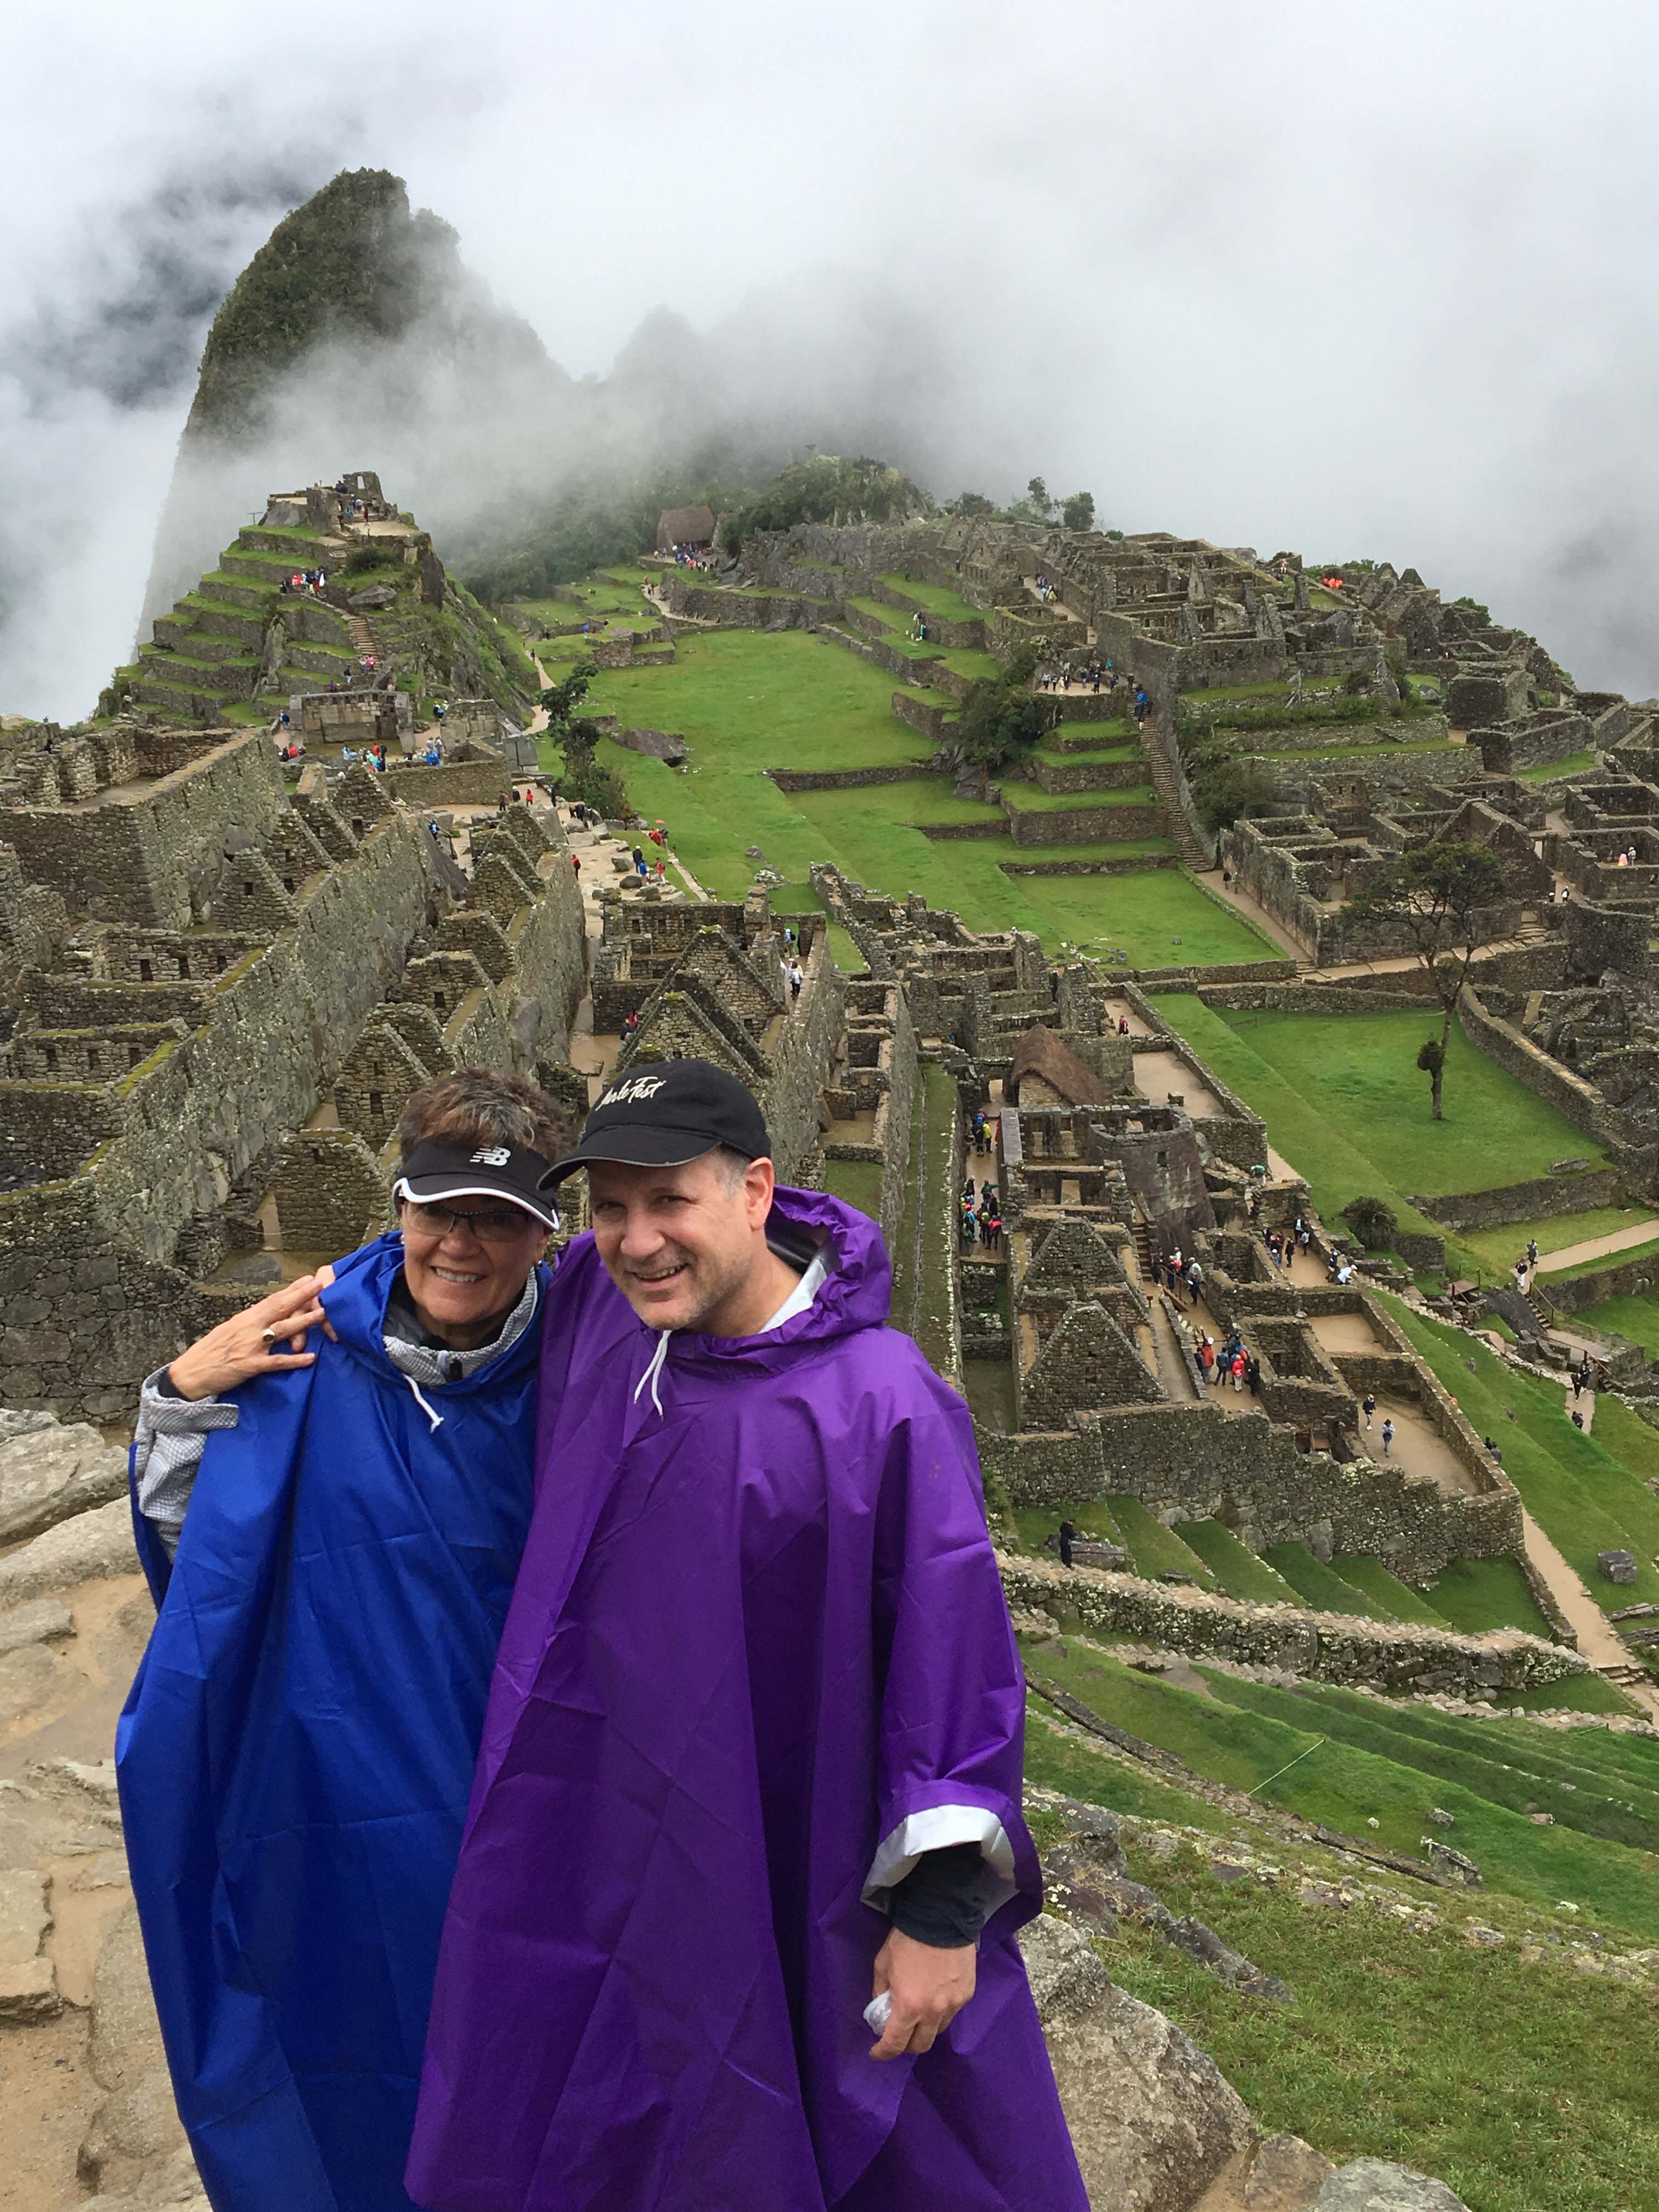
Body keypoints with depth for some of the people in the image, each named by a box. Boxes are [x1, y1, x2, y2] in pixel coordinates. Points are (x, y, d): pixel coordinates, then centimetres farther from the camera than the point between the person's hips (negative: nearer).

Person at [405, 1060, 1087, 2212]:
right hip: (607, 1849, 6)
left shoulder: (884, 1405, -24)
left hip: (805, 1876, -5)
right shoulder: (599, 1308, -6)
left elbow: (955, 1655, -18)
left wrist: (943, 1910, -14)